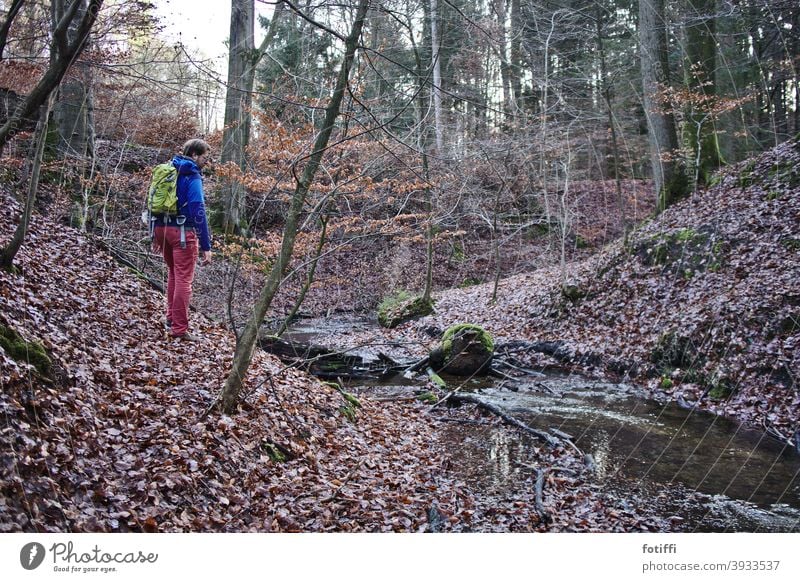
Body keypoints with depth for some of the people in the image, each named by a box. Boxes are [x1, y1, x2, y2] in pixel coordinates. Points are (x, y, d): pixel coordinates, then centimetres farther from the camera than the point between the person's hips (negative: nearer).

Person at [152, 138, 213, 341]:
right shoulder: (192, 177, -11)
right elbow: (198, 212, -17)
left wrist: (156, 235, 21)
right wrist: (206, 246, -17)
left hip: (162, 228, 8)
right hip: (182, 232, -8)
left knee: (173, 273, 23)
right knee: (184, 279, -3)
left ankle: (172, 317, 30)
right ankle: (179, 328, -1)